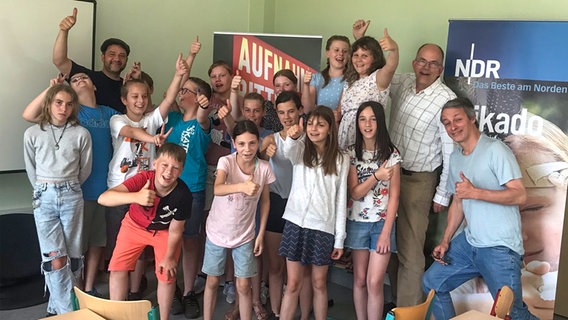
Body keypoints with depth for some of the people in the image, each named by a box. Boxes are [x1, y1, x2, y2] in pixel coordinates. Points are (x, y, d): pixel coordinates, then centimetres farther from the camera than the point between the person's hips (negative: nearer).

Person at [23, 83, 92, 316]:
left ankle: (57, 308, 18)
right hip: (44, 197, -1)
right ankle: (69, 311, 0)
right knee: (55, 259, -7)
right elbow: (31, 169, 12)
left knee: (72, 256, 3)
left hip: (72, 196, 1)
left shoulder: (81, 134, -2)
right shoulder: (32, 134, 0)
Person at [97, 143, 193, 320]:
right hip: (135, 225, 1)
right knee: (118, 268, -3)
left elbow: (175, 229, -16)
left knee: (167, 275, -2)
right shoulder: (143, 179, -37)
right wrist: (136, 197, -64)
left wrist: (169, 257, -7)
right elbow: (103, 198, -49)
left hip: (164, 231, 0)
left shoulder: (183, 194, -33)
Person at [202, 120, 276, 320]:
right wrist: (242, 186, -59)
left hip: (245, 235, 1)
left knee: (244, 286, 5)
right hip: (217, 232, -1)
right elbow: (217, 189, -40)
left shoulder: (264, 168, -12)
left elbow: (265, 201, 2)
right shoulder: (226, 162, -19)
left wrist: (261, 234, 1)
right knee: (212, 281, 13)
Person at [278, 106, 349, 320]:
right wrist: (293, 137, -48)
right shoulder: (300, 150, 2)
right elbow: (288, 152, -24)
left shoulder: (340, 159, 1)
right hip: (296, 224, 0)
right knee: (293, 284, 4)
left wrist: (340, 238, 0)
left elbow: (341, 199, 2)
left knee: (319, 284, 11)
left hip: (323, 228, 0)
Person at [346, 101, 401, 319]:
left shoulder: (391, 154, -4)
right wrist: (376, 176, -21)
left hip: (382, 222, -2)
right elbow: (354, 193, -5)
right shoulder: (351, 153, 1)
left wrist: (386, 232, -11)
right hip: (357, 222, 2)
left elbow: (394, 196, -5)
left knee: (374, 283, -5)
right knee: (360, 280, 9)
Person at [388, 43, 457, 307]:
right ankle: (392, 298, 31)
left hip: (419, 181, -6)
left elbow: (452, 152, -13)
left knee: (410, 252, -2)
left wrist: (443, 195, -10)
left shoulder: (446, 100, -17)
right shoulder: (402, 83, 1)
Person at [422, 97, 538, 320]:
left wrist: (474, 192, -25)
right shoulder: (455, 158, 13)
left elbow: (520, 195, -17)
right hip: (469, 241, 8)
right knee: (431, 283, 12)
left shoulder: (495, 149, -11)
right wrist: (445, 241, 11)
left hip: (500, 247, -8)